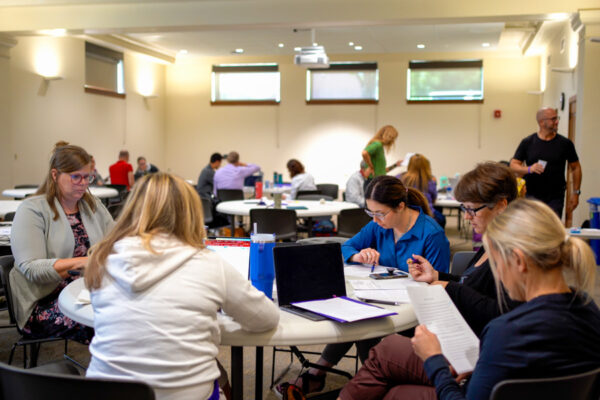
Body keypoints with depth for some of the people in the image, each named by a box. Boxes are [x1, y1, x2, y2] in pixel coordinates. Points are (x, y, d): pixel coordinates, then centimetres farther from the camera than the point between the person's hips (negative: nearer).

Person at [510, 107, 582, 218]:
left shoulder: (565, 143, 2)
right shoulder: (527, 142, 1)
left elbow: (575, 168, 9)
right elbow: (513, 165, 0)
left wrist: (576, 193, 4)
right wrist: (529, 169, -20)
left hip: (555, 198, 0)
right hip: (532, 196, 0)